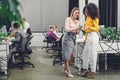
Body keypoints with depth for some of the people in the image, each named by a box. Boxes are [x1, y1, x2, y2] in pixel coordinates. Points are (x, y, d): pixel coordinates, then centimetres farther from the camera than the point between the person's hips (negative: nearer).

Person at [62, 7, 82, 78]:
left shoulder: (77, 22, 14)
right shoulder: (68, 19, -5)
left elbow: (77, 32, 11)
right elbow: (67, 29, -15)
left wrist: (79, 29, -10)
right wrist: (76, 28, -25)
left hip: (74, 39, 6)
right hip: (67, 38, -6)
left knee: (72, 55, 2)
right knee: (67, 55, -3)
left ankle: (66, 67, 25)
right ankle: (68, 72, 4)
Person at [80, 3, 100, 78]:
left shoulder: (94, 18, -9)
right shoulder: (88, 18, 14)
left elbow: (97, 28, -14)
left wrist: (89, 28, -31)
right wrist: (85, 38, 18)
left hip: (93, 36, -8)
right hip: (88, 36, 8)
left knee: (92, 54, -3)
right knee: (85, 53, 9)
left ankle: (93, 71, 5)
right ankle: (85, 69, 17)